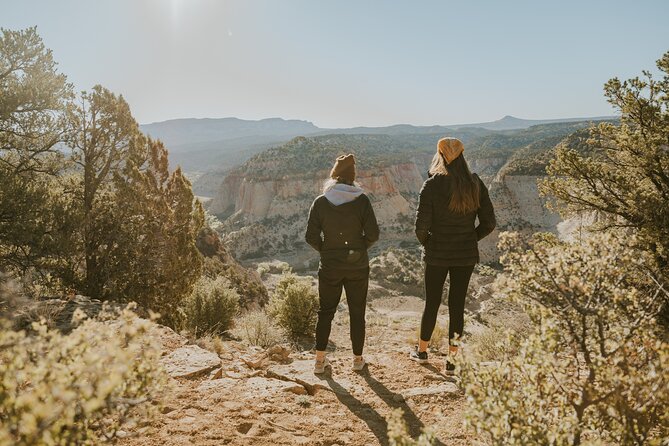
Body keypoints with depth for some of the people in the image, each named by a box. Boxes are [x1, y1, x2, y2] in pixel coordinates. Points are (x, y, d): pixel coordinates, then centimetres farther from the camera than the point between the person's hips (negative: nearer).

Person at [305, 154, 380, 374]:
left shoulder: (320, 201, -7)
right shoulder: (361, 200, -9)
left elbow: (311, 236, -8)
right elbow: (373, 234, -10)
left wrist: (325, 250, 9)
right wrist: (360, 248, 8)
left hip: (330, 266, 1)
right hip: (358, 266, 0)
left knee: (325, 312, 15)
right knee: (357, 312, 14)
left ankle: (320, 360, 16)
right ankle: (358, 359, 24)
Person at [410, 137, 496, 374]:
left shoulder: (432, 185, -13)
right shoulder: (476, 185, -4)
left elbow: (421, 225, -16)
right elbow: (489, 223, -1)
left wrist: (426, 243, 4)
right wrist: (470, 239, 12)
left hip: (437, 255, -2)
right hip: (466, 255, 2)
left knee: (432, 303, 15)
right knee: (457, 305, 11)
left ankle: (422, 351, 33)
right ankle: (452, 360, 17)